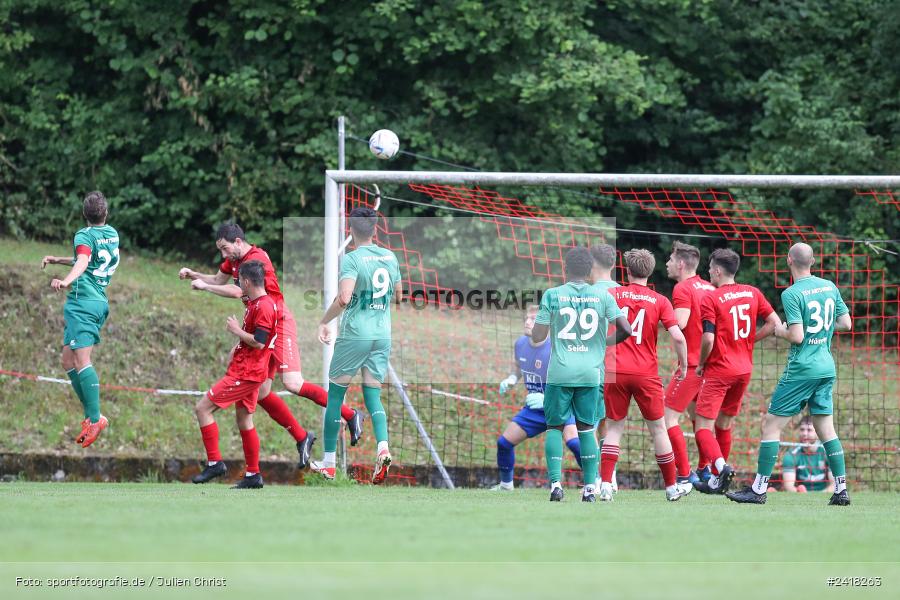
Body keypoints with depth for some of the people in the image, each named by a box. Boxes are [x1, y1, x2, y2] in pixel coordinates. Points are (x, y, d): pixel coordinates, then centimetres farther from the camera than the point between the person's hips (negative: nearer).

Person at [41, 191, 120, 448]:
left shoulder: (84, 236, -9)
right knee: (68, 361, 13)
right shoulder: (112, 234, 16)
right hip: (100, 301, 9)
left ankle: (95, 419, -23)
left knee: (82, 361, -15)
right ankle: (91, 414, 11)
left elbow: (82, 263, -29)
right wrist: (57, 260, 36)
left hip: (83, 302, -9)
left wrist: (66, 281, -47)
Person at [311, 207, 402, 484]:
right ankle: (383, 447, -19)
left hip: (354, 334, -5)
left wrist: (324, 321, -13)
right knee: (373, 395, 9)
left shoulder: (351, 259, -12)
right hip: (383, 334, 5)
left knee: (335, 396, 8)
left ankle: (328, 463, 13)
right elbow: (398, 295, 19)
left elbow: (344, 298, -25)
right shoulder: (390, 257, 7)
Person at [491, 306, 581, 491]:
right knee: (504, 442, 5)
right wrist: (511, 380, -5)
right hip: (534, 408, 7)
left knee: (574, 442, -31)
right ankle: (506, 485, 28)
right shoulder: (520, 344, -6)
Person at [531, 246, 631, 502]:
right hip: (590, 373, 2)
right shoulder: (602, 296, 2)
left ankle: (555, 483, -5)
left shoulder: (552, 295, -2)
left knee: (554, 426, 9)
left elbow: (537, 336, -1)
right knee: (586, 428, 12)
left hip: (560, 372, -2)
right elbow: (625, 329, -2)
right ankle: (590, 487, 5)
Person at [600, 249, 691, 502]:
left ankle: (605, 484, -5)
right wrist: (683, 365, 6)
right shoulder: (660, 301, 0)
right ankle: (671, 487, 18)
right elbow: (678, 337, -8)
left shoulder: (612, 294, 2)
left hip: (616, 372, 1)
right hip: (646, 374, -1)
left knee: (614, 427, 9)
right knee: (658, 428, 11)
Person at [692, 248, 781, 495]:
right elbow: (775, 323, 5)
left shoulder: (710, 299, -11)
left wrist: (700, 364, -2)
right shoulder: (752, 293, 6)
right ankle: (717, 480, 21)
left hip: (719, 370, -6)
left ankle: (720, 465, -30)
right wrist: (749, 339, 11)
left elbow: (708, 338, -18)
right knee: (724, 424, 18)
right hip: (744, 368, 6)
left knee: (703, 426, -6)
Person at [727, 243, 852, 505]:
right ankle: (841, 490, 9)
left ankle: (759, 489, -2)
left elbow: (797, 336, -19)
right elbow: (846, 323, 11)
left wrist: (781, 331, 0)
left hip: (802, 369, -7)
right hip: (827, 368, 7)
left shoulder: (791, 294, -14)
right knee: (826, 428, 13)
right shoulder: (830, 287, 6)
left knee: (771, 424, -1)